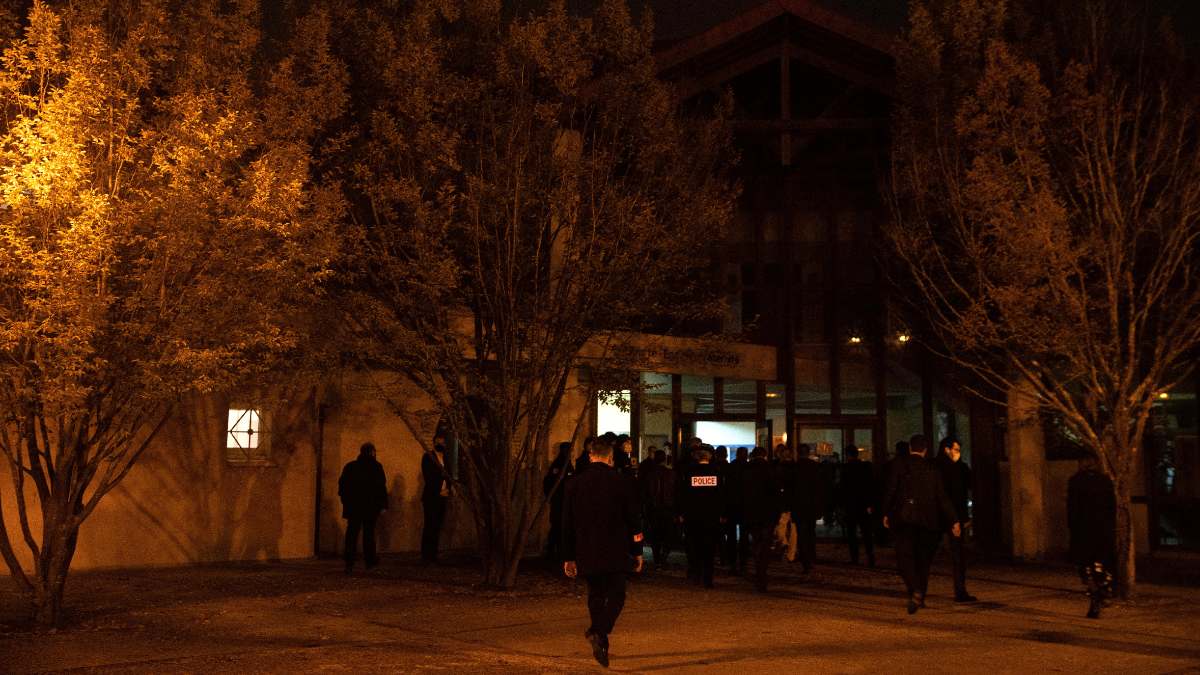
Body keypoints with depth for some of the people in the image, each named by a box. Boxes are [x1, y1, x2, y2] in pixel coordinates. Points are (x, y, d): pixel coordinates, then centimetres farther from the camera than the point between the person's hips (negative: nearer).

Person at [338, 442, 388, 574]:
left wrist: (346, 501, 14)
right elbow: (381, 487, -10)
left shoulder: (349, 466, 7)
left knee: (352, 533, 2)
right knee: (369, 533, 9)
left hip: (352, 506, 2)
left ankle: (349, 563, -6)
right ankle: (370, 560, 16)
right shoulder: (376, 467, -5)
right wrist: (383, 504, -7)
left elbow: (342, 484, 8)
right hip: (370, 506, -2)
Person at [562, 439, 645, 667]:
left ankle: (601, 645, 17)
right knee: (616, 595, 6)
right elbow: (633, 519, -3)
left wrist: (568, 557, 10)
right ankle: (598, 632, -17)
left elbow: (567, 524, 4)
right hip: (616, 552, -3)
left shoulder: (574, 483, 2)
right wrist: (637, 552, 7)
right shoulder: (622, 482, -5)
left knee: (595, 596, 15)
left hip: (587, 553, 3)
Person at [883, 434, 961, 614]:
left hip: (904, 518, -3)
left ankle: (915, 591, -25)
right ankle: (920, 596, 19)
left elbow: (891, 490, -5)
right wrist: (954, 521, 8)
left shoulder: (899, 464, -1)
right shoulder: (932, 469, 6)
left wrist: (886, 513, 4)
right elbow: (942, 497, 5)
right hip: (927, 519, 3)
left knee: (904, 556, -4)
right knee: (923, 559, 14)